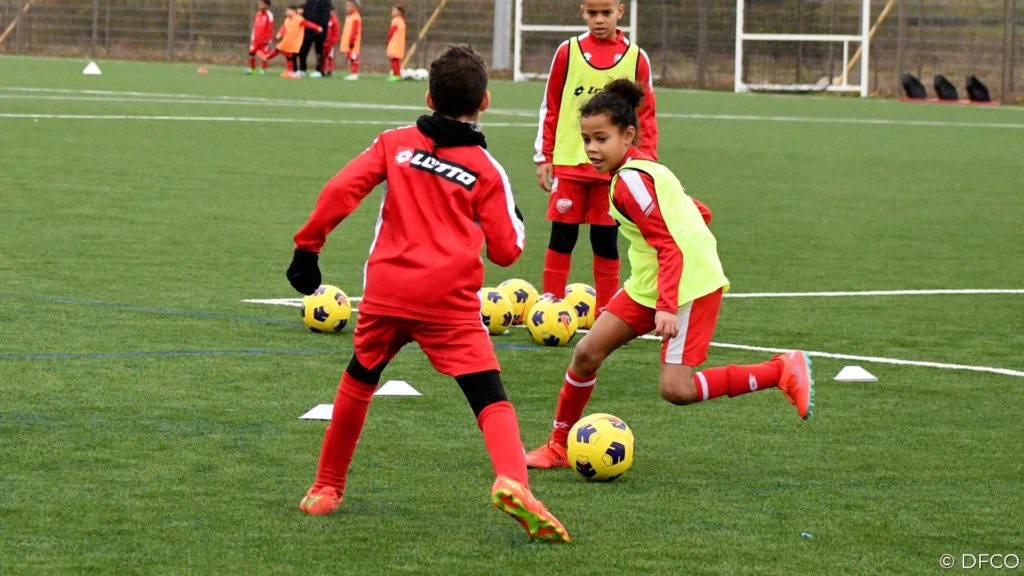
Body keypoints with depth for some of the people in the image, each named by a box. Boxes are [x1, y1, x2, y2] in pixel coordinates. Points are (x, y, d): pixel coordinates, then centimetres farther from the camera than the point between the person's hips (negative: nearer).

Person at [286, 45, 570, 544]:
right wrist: (514, 221, 25)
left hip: (385, 292, 3)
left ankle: (326, 488, 34)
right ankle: (511, 482, -34)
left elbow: (340, 191, -1)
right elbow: (505, 250, 4)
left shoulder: (395, 143, 9)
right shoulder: (487, 170, 5)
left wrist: (307, 246, 7)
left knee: (358, 381, 26)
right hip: (449, 303, -3)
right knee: (490, 399, -7)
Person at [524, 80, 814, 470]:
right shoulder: (644, 168, 10)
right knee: (587, 353, 4)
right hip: (649, 282, 10)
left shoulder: (630, 180, -19)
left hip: (691, 284, -10)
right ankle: (558, 447, 17)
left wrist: (667, 306, -31)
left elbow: (669, 248, -24)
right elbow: (699, 214, 18)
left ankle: (782, 371, -5)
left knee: (675, 389, -16)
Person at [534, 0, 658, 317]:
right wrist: (544, 158, 4)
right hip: (568, 162, 0)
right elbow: (550, 108, 7)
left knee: (606, 241, 4)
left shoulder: (635, 58, 2)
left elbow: (645, 115, 7)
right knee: (561, 237, 2)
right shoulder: (568, 52, 2)